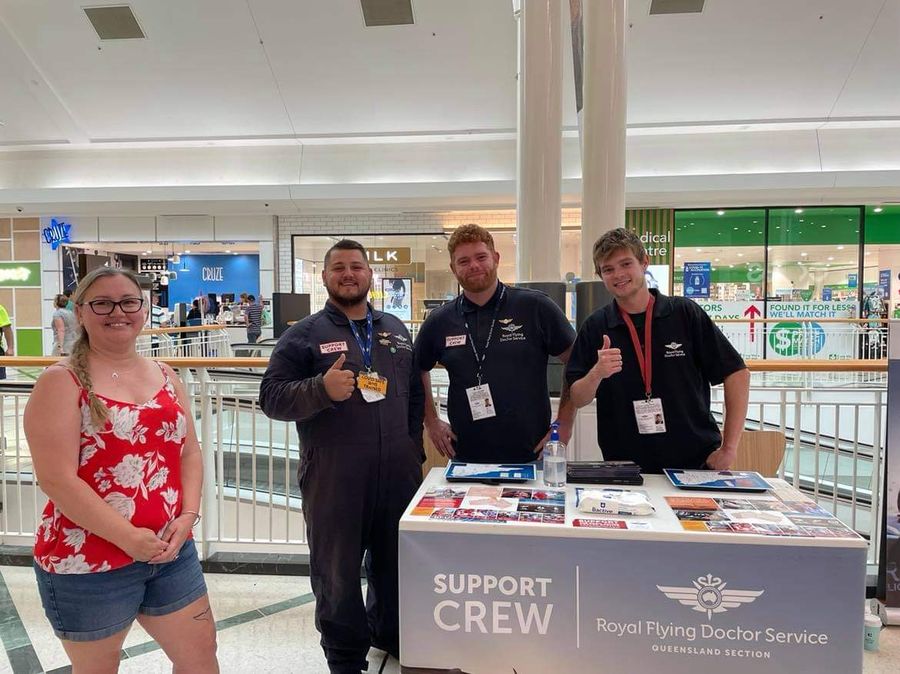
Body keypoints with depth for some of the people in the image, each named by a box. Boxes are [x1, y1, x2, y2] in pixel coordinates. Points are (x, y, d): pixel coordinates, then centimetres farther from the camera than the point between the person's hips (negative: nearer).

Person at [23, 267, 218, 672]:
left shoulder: (164, 376, 7)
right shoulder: (62, 381, -10)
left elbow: (188, 451, 8)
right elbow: (57, 479, -17)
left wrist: (187, 517, -8)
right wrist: (129, 537, -19)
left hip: (171, 550, 5)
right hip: (88, 562, -5)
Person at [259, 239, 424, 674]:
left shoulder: (395, 330, 13)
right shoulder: (304, 335, -2)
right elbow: (272, 397, -8)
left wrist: (415, 449, 14)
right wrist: (322, 388, -25)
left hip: (398, 474, 4)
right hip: (333, 479, -4)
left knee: (397, 562, 18)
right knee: (337, 572, 9)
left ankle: (391, 633, 42)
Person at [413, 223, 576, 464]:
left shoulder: (536, 307, -6)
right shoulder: (439, 321, 2)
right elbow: (418, 371, 18)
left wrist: (564, 425, -5)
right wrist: (431, 421, 10)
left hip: (532, 454, -2)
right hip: (465, 459, 2)